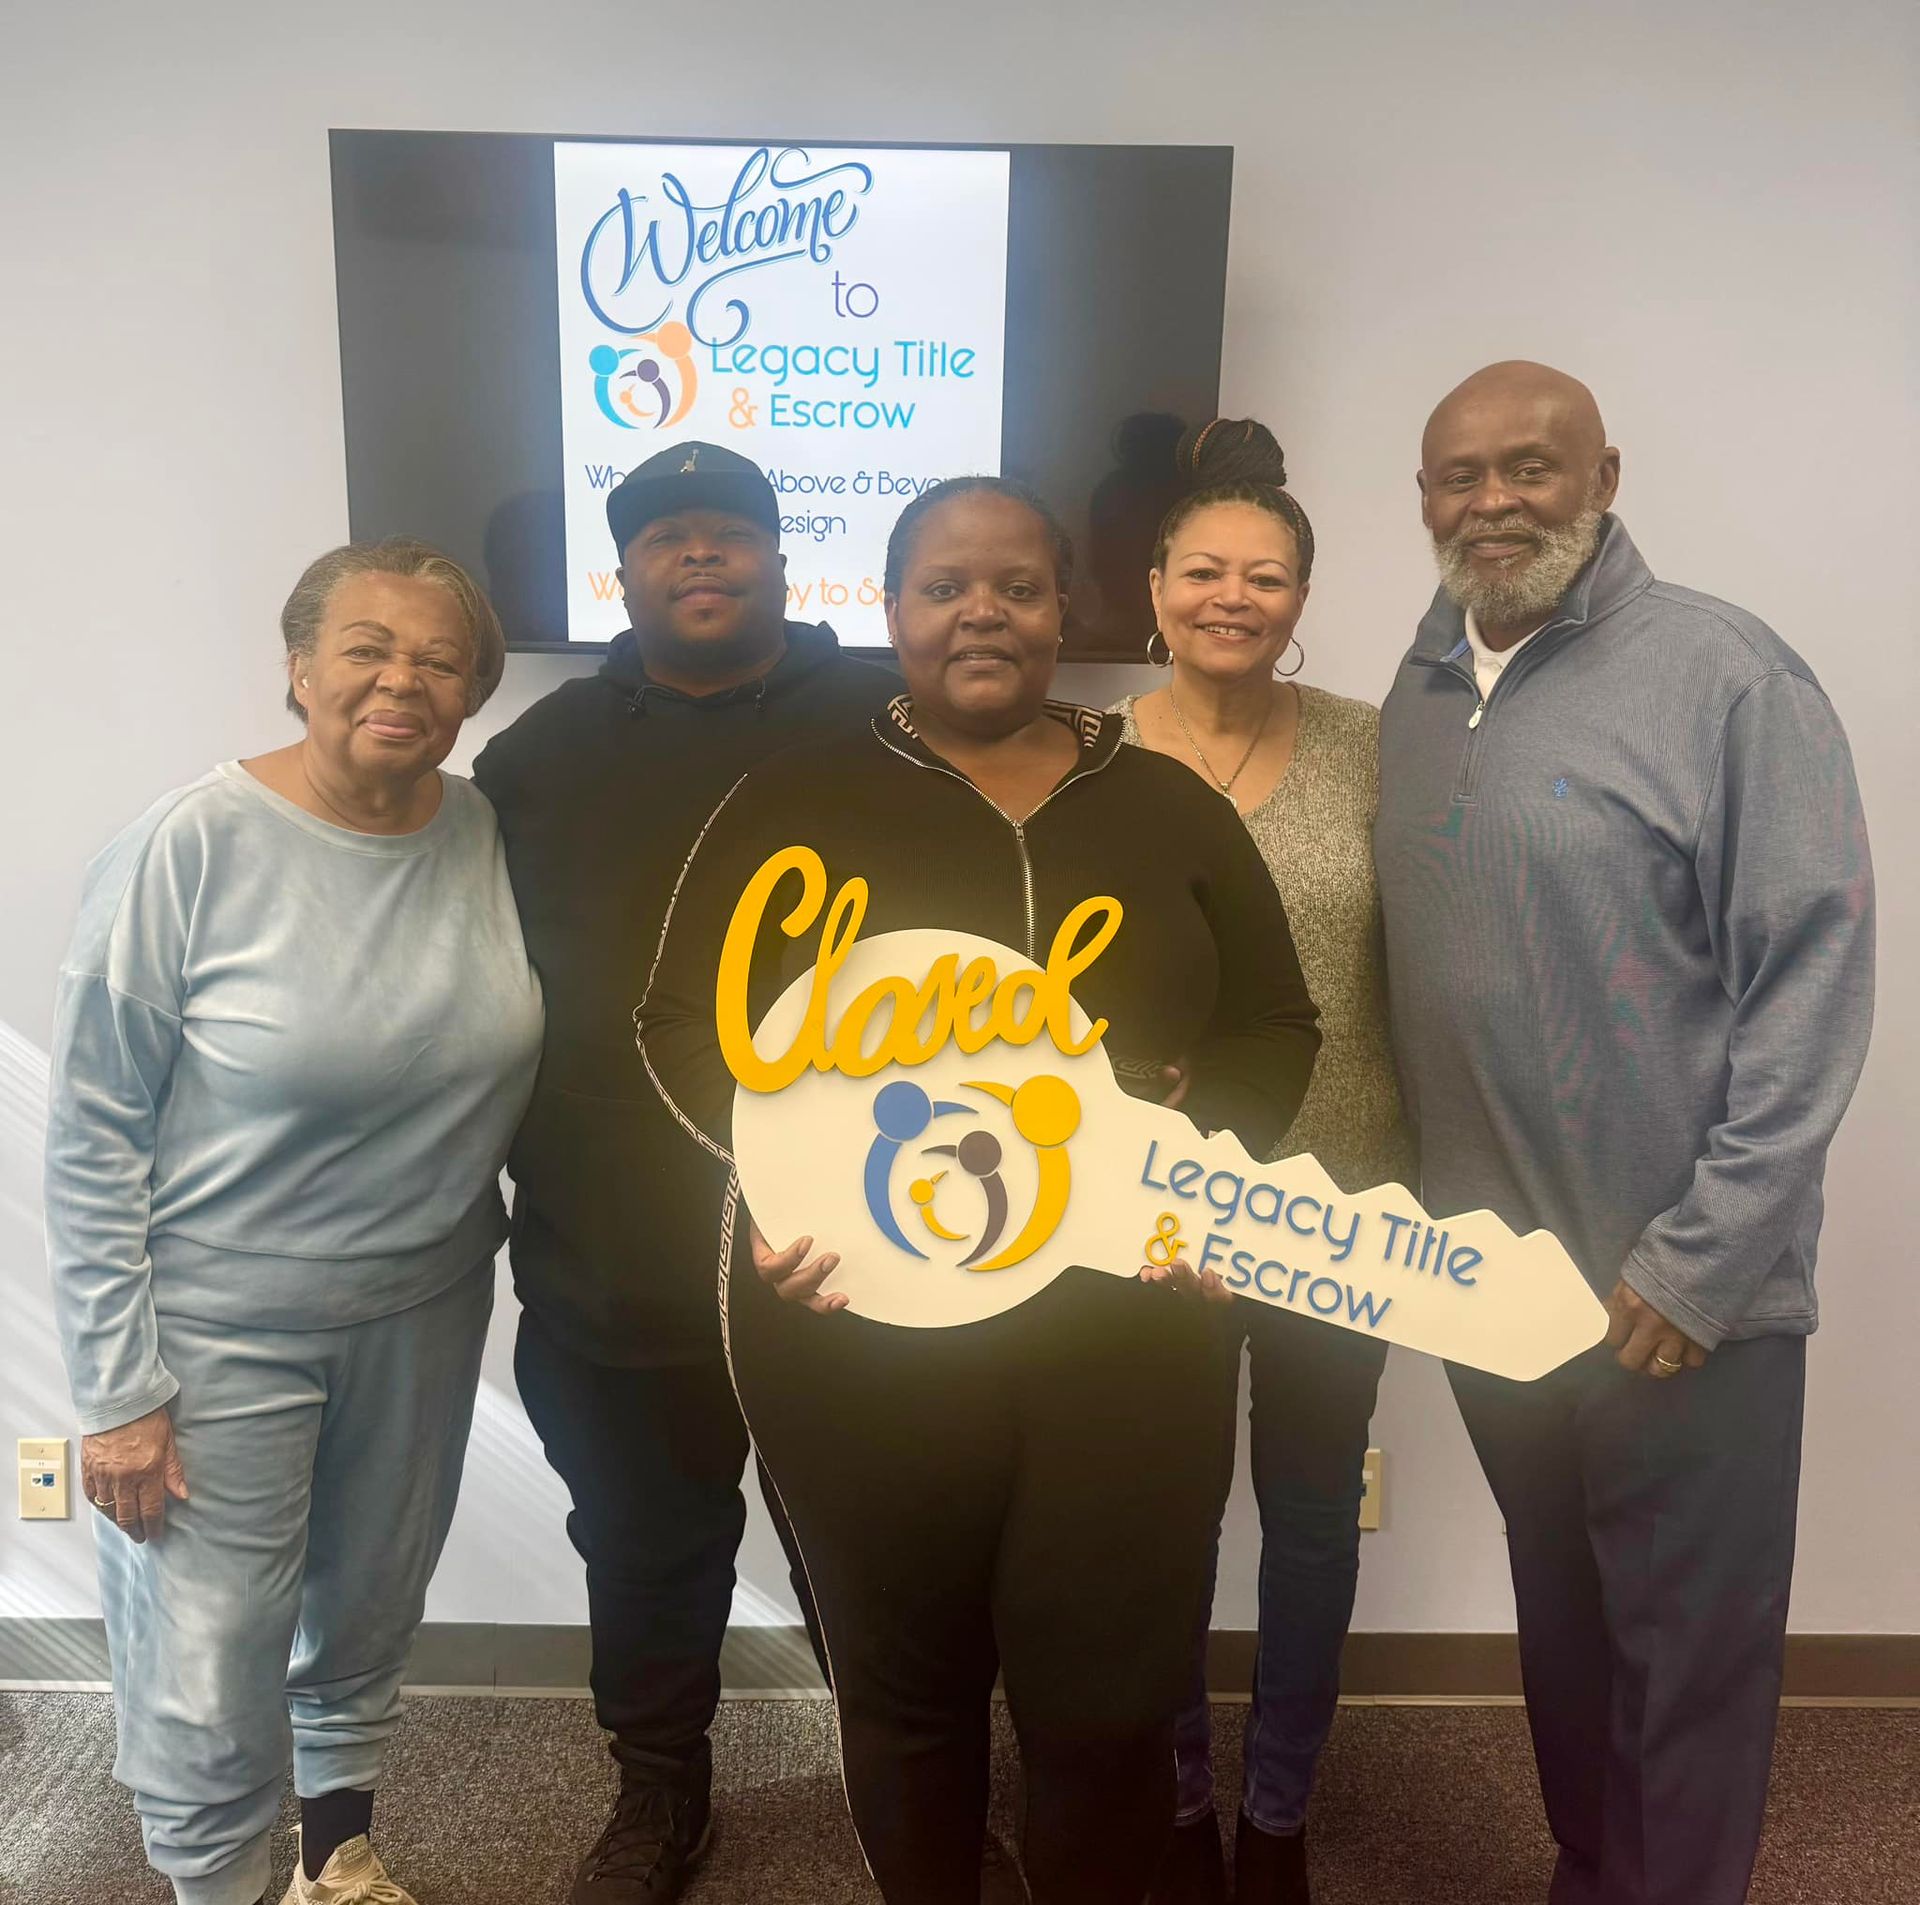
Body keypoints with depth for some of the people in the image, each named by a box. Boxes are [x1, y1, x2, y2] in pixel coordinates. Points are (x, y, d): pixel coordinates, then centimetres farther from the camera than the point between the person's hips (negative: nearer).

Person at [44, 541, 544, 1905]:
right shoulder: (190, 847, -17)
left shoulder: (486, 835, -5)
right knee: (209, 1677, 6)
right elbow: (94, 1135, -13)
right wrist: (118, 1390, -12)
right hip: (222, 1328, -4)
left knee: (372, 1608, 22)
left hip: (425, 1308, 4)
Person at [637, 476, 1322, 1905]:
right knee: (906, 1683, 17)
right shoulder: (794, 805, 2)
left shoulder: (1170, 806, 8)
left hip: (1127, 1324, 1)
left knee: (1106, 1699, 9)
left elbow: (1273, 1024, 11)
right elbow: (685, 1019, 1)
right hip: (862, 1323, -1)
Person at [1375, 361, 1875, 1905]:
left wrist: (1702, 1261, -16)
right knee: (1562, 1627, 22)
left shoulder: (1726, 676, -11)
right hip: (1489, 1280, 6)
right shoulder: (1418, 702, 7)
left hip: (1683, 1305, -5)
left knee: (1691, 1662, 11)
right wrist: (1423, 1214, 6)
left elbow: (1815, 977, -14)